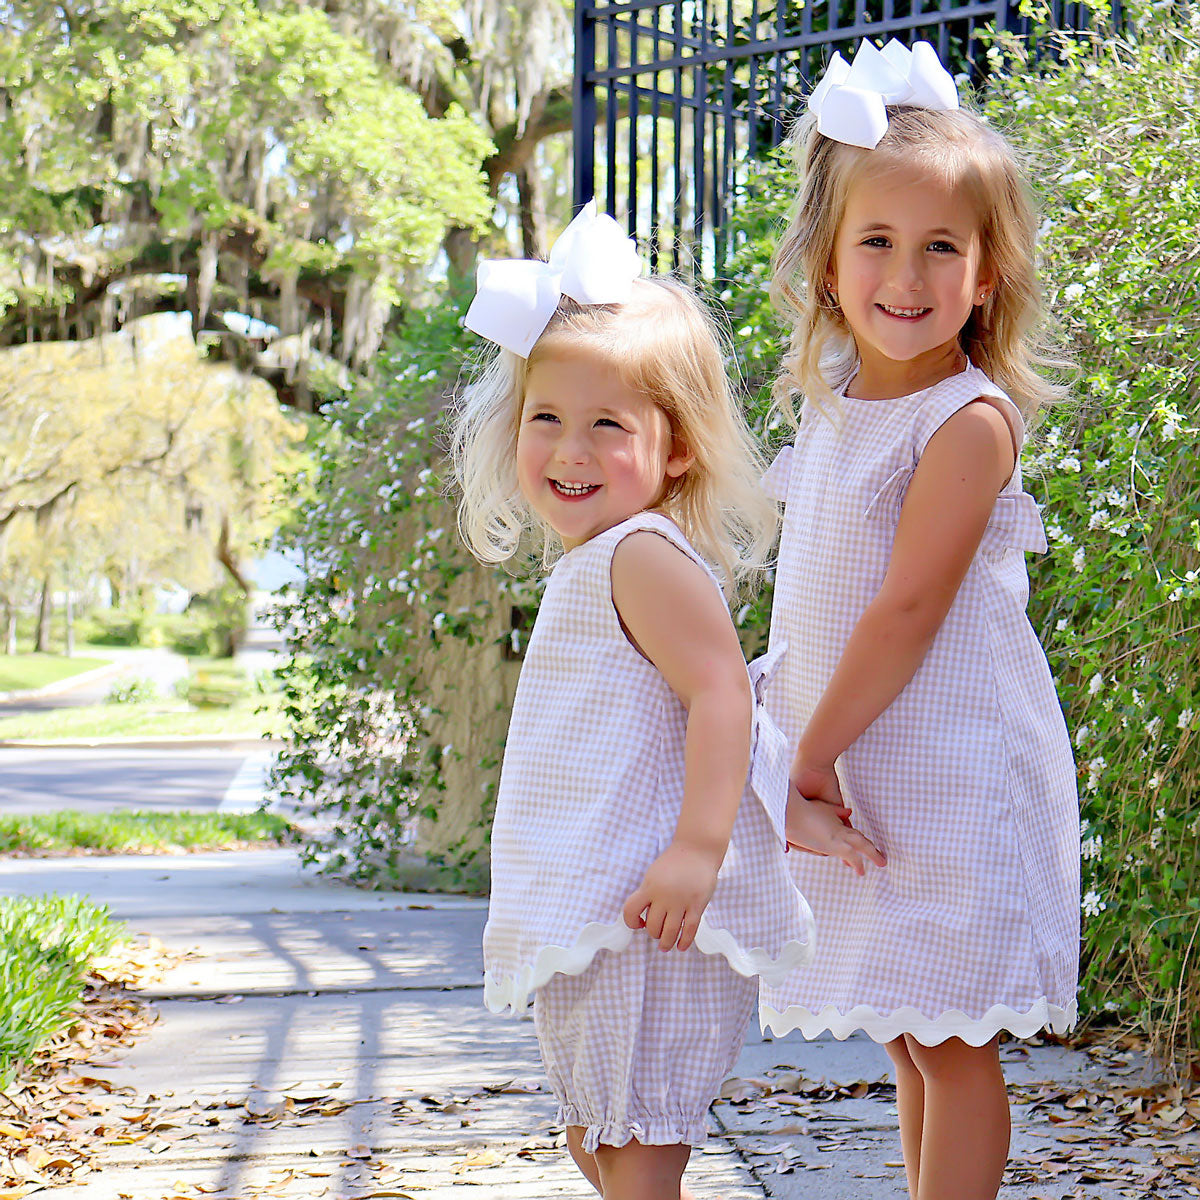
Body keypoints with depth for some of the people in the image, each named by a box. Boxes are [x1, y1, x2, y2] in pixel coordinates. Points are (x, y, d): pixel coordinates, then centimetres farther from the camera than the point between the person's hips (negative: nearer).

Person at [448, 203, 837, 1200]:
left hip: (650, 913, -11)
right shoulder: (591, 566, 18)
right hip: (591, 917, 11)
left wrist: (699, 846, -32)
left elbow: (722, 694, -24)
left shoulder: (646, 557, -14)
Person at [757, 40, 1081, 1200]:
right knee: (907, 1041, 15)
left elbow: (909, 609, -19)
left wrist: (812, 755, -15)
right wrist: (805, 754, 11)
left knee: (950, 1041, -2)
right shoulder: (829, 406, 8)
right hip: (852, 771, 8)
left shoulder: (969, 422, -17)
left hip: (951, 778, -8)